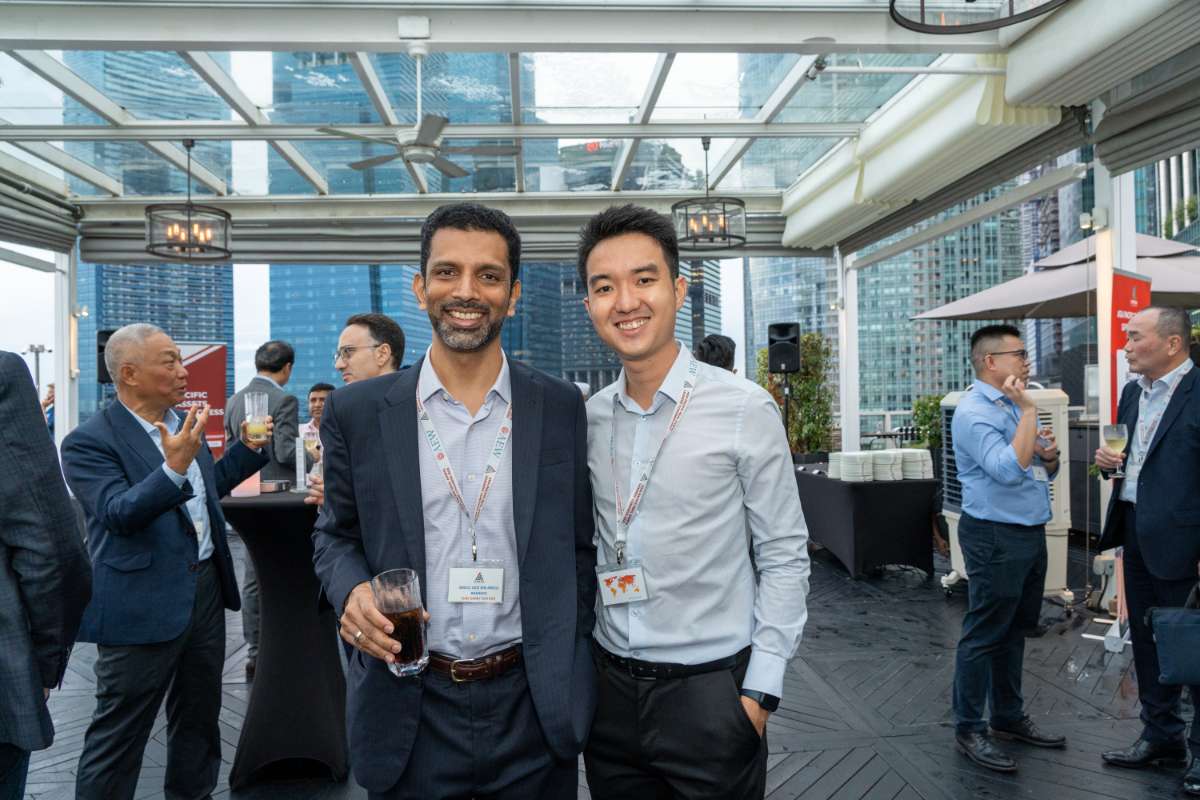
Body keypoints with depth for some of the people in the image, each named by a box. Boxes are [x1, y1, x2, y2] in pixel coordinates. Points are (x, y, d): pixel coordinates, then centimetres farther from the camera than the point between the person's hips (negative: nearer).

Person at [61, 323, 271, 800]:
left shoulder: (184, 421, 9)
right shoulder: (89, 441, -13)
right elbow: (117, 514, -24)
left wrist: (247, 449, 11)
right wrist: (174, 467, -36)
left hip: (206, 590, 7)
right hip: (144, 604, -7)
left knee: (199, 716, 20)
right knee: (118, 734, 5)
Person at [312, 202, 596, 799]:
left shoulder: (562, 408, -2)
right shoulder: (357, 412, -3)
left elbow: (580, 546, 4)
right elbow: (335, 535, 7)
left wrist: (568, 670, 2)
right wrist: (351, 590, -13)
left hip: (534, 710, 1)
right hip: (409, 711, 0)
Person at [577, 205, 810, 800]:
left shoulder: (745, 409, -11)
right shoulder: (586, 418, 1)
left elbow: (784, 557, -7)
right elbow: (585, 546, 10)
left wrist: (761, 691, -10)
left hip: (710, 689, -4)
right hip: (610, 686, 4)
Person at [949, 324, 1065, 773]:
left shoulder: (1016, 406, 13)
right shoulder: (974, 412, -15)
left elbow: (1046, 470, 20)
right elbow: (1010, 469, -28)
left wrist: (1050, 453, -2)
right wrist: (1028, 409, -21)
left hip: (1030, 534, 9)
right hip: (995, 537, -9)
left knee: (1014, 631, 17)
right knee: (984, 636, -2)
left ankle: (1008, 717, 29)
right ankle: (969, 731, 8)